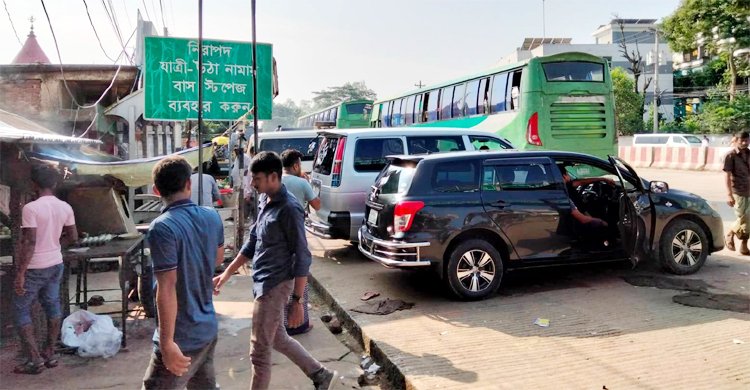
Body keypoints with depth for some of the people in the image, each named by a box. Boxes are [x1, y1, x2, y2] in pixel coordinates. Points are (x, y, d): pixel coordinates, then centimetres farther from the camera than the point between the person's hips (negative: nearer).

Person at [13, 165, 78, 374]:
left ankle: (35, 359, 5)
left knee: (21, 310, 7)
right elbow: (73, 237, 7)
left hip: (35, 268, -6)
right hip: (56, 264, 6)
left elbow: (29, 242, -23)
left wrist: (20, 273, -18)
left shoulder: (31, 208, -19)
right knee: (53, 306, 15)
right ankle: (50, 354, 23)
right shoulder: (65, 207, 0)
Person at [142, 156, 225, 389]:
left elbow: (167, 289, -24)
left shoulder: (162, 227, -21)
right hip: (208, 328, 7)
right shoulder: (212, 216, 0)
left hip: (182, 337, -7)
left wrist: (167, 342, -21)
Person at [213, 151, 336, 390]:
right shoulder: (264, 202, 7)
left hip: (275, 286, -9)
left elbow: (302, 257, -19)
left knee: (259, 352, 3)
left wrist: (297, 301, -20)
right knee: (278, 338, 21)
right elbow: (252, 242, 17)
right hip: (263, 283, 9)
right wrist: (226, 274, 15)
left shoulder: (289, 209, -20)